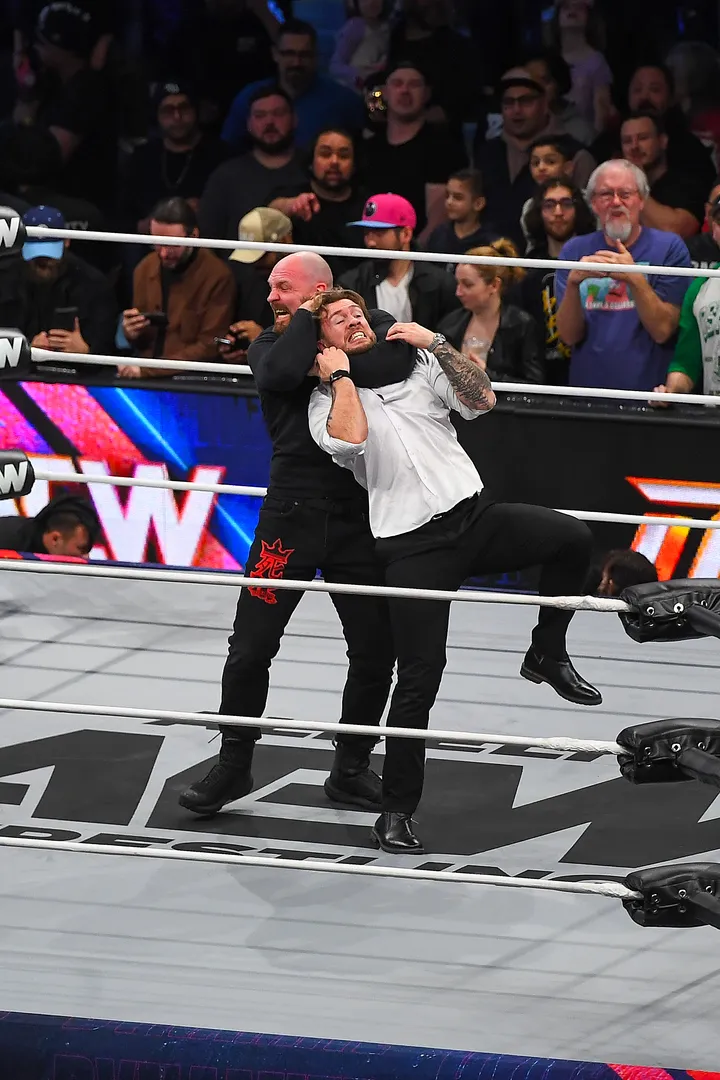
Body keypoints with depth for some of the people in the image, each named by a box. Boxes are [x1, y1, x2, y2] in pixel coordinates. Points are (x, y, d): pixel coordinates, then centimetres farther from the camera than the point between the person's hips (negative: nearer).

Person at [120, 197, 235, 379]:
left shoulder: (218, 277, -10)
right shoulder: (145, 269, 7)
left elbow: (210, 348, -11)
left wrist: (148, 370, -18)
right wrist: (132, 334, -7)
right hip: (144, 378, 5)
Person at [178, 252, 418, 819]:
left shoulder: (372, 325, 4)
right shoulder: (271, 344, 8)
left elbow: (399, 361, -20)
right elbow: (280, 374, -17)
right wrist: (307, 321, -6)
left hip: (361, 512, 0)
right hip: (292, 510, 0)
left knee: (376, 651, 4)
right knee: (252, 646, -3)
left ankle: (351, 769, 21)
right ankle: (234, 765, 13)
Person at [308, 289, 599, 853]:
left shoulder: (418, 363, 15)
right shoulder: (327, 399, 7)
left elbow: (481, 400, 1)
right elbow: (350, 439, -16)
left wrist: (436, 343, -3)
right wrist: (340, 375, -4)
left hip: (475, 515, 3)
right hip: (414, 546, -3)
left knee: (573, 537, -20)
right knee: (419, 681, -7)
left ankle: (546, 655, 2)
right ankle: (397, 812, 4)